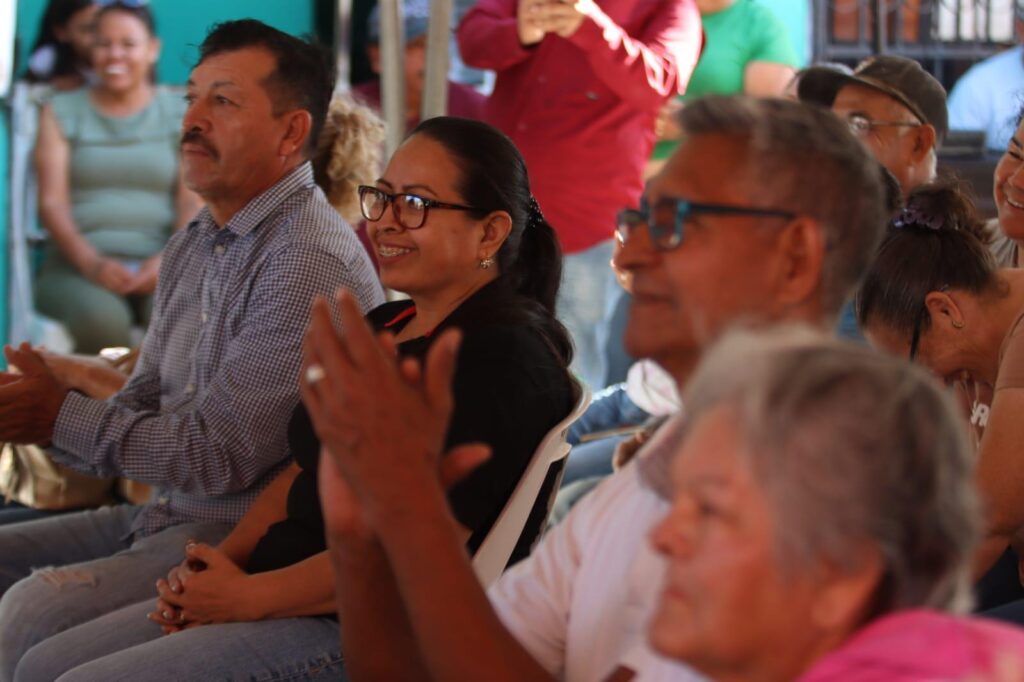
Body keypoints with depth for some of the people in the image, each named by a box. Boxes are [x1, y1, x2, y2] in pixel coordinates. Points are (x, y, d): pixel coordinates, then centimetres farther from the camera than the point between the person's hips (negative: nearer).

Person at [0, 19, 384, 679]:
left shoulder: (313, 261, -19)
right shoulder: (193, 246, 13)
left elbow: (219, 457, -21)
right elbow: (143, 407, 16)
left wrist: (60, 415, -13)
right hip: (167, 515, 10)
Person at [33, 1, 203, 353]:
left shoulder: (183, 115, 16)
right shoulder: (61, 113, 15)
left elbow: (194, 202, 5)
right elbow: (52, 202, 4)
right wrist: (91, 262, -15)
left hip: (161, 267, 0)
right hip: (77, 266, 0)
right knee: (100, 318, -37)